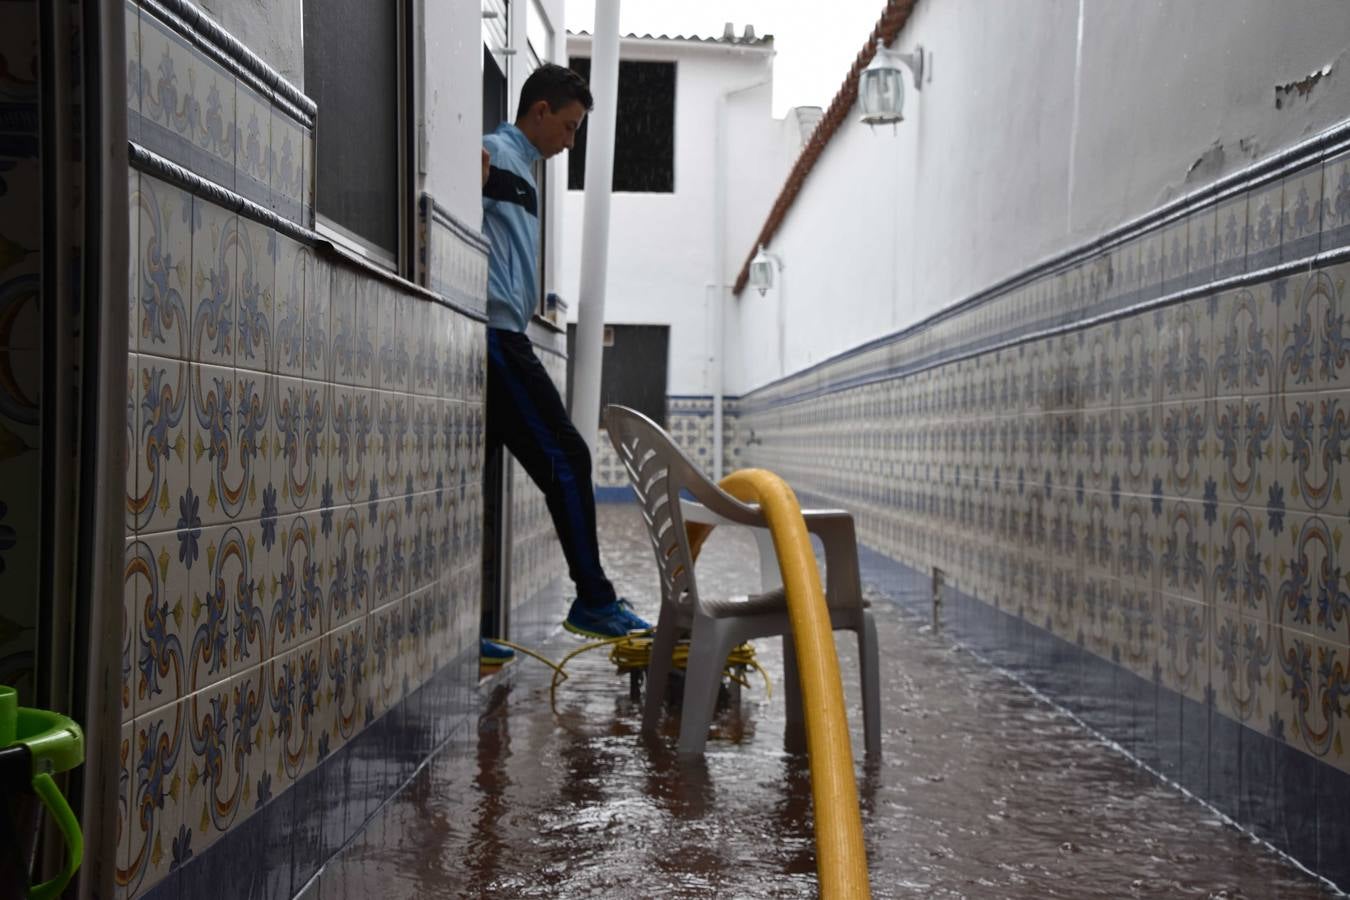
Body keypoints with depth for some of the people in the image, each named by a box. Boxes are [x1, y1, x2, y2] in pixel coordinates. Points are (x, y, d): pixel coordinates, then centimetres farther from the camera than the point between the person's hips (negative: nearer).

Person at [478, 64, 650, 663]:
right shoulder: (495, 156, -3)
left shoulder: (519, 167, 25)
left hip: (498, 339, 10)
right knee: (565, 457, -6)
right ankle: (593, 602, 1)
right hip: (496, 334, -10)